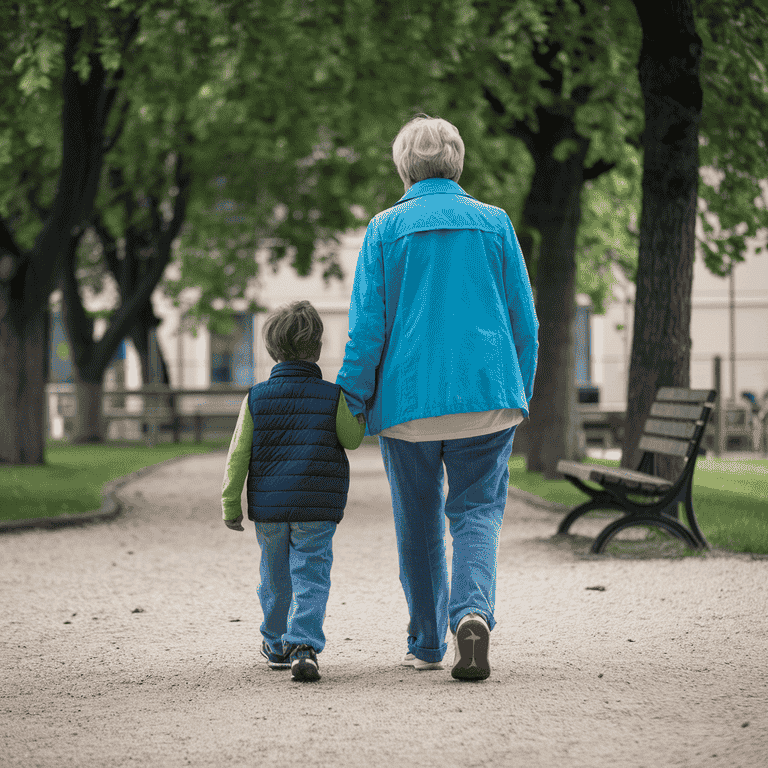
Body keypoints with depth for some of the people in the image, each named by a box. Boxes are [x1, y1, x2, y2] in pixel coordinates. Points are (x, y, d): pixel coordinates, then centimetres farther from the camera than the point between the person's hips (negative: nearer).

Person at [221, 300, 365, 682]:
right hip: (317, 507, -2)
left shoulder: (256, 398, 0)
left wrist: (230, 503, 7)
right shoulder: (333, 396, -4)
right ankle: (304, 647, -21)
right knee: (310, 577, -3)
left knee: (276, 577, 17)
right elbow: (352, 439, 9)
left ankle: (277, 645, 33)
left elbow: (238, 456, 1)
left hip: (268, 506, 2)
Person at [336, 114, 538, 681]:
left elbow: (367, 325, -4)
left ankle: (428, 644, 21)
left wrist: (352, 401, 4)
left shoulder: (386, 229, -1)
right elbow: (525, 320, 6)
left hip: (408, 399, 0)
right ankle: (473, 611, -23)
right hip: (487, 395, 1)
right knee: (477, 511, 4)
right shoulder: (495, 224, 4)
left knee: (418, 524, 12)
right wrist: (520, 398, 15)